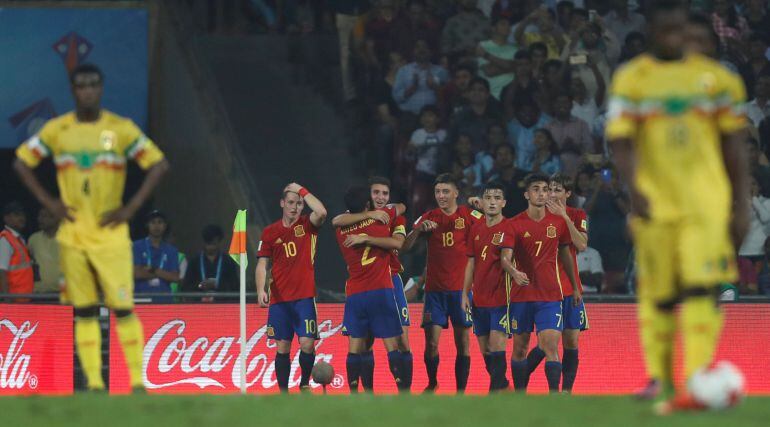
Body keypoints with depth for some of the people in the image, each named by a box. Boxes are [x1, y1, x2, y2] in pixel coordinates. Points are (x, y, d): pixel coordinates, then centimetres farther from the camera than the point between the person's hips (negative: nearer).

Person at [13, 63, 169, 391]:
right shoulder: (56, 129, 5)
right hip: (72, 235, 2)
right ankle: (93, 383, 4)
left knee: (123, 308, -7)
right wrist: (47, 202, 2)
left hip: (110, 232, -2)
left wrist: (131, 207, -6)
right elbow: (22, 162, 13)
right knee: (84, 311, 3)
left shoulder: (121, 128, -1)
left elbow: (159, 164, 0)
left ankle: (137, 381, -3)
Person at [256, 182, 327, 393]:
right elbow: (262, 264, 6)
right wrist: (261, 290, -9)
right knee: (282, 348, 3)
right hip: (279, 299, 2)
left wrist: (301, 190, -9)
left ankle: (304, 383, 11)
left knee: (307, 344, -11)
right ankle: (283, 393, 9)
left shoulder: (307, 225, 4)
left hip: (304, 297, -2)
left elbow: (321, 212, -19)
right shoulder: (270, 232, 8)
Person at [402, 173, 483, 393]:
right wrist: (419, 229, -14)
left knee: (462, 341, 1)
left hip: (461, 288, -1)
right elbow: (405, 247, 2)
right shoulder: (428, 218, 7)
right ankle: (432, 383, 17)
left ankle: (461, 391, 6)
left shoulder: (469, 215, 1)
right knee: (431, 342, -4)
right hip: (435, 289, 1)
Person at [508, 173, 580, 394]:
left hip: (551, 295, 0)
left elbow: (565, 255, 18)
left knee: (551, 347, -11)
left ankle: (554, 395, -13)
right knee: (520, 348, 6)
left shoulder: (558, 222, 5)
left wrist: (575, 288, 22)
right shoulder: (515, 224, -2)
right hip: (521, 294, 0)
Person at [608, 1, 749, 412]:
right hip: (655, 206, 0)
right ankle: (658, 376, 20)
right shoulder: (631, 80, 2)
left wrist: (741, 207, 8)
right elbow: (621, 143, -4)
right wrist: (634, 188, -22)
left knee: (700, 289, -12)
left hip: (707, 203, 0)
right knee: (658, 294, 4)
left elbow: (733, 147, 11)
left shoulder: (714, 77, 6)